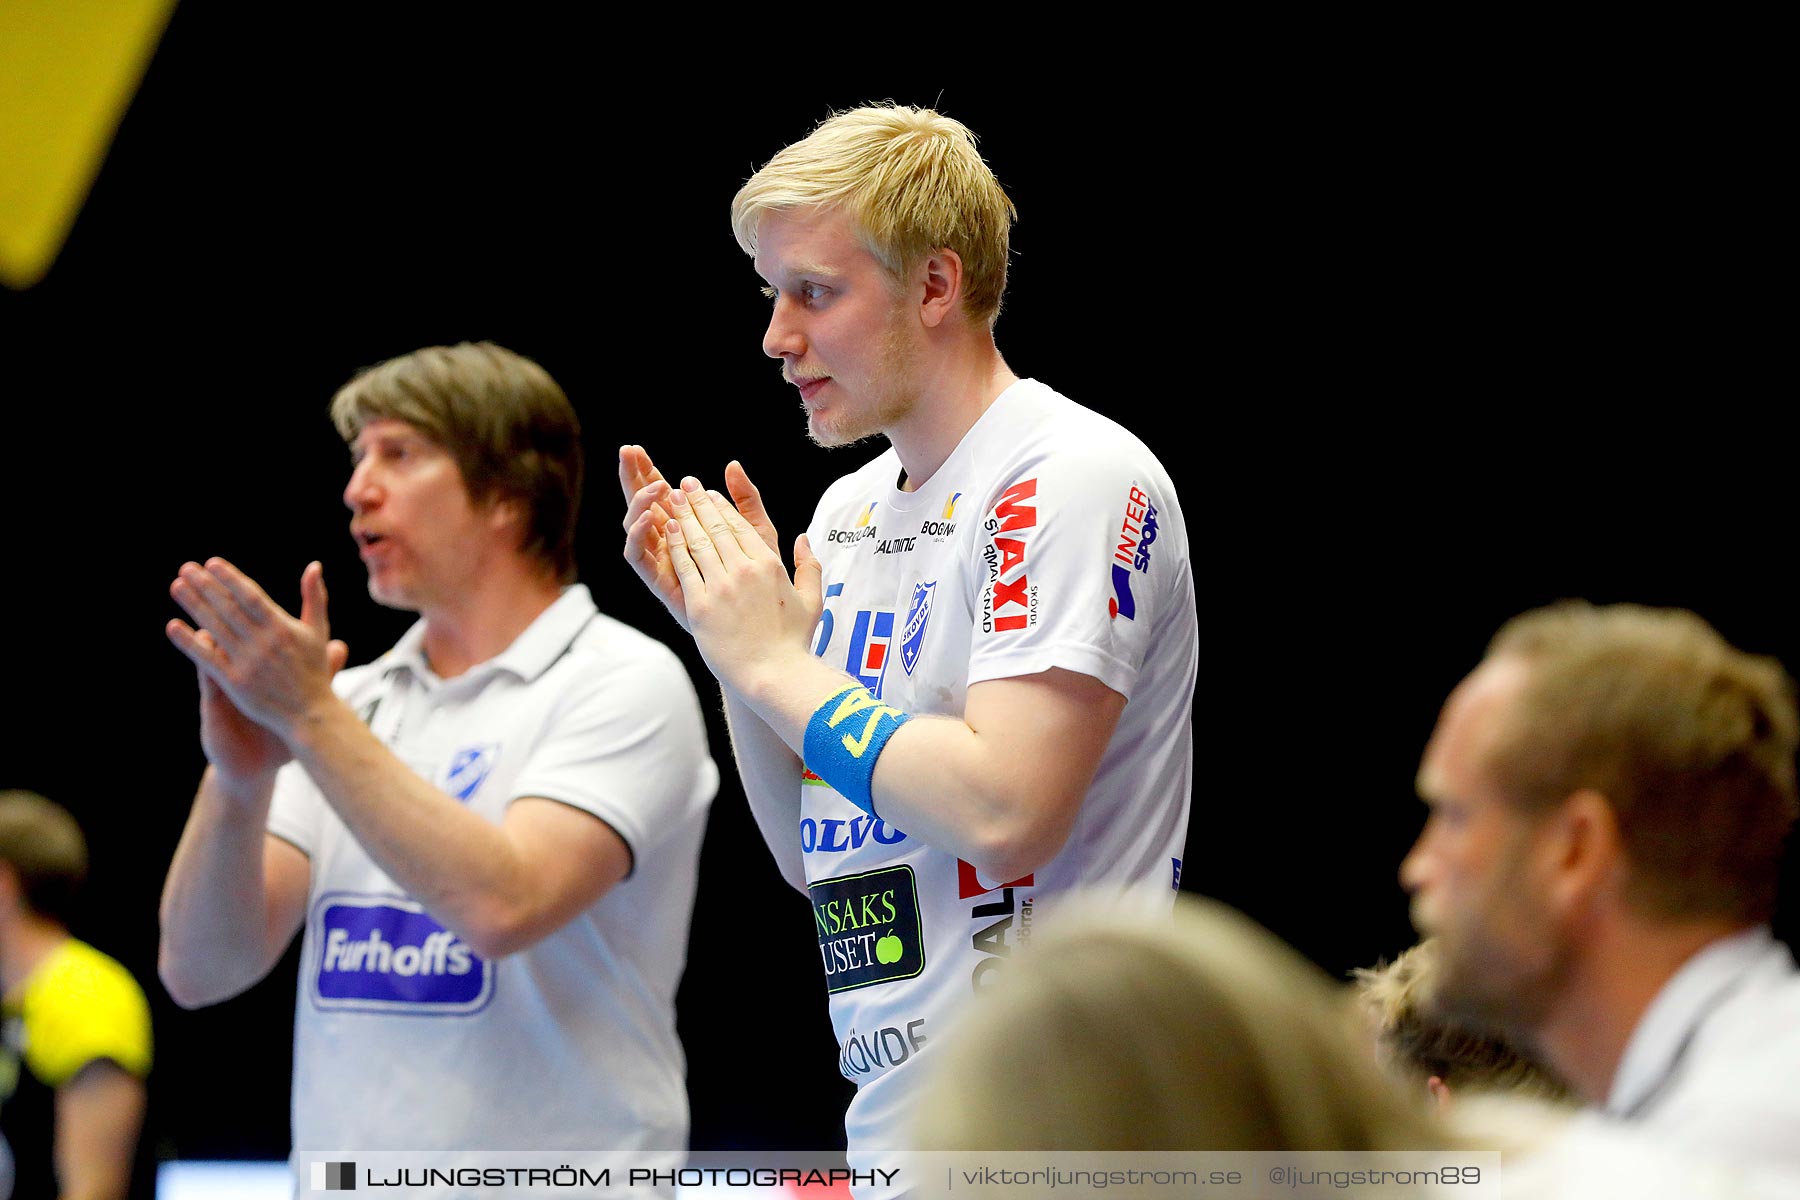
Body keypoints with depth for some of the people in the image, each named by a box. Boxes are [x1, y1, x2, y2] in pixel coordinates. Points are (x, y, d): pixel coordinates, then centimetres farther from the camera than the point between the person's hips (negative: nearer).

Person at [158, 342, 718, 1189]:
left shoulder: (625, 682, -4)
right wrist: (239, 777, -13)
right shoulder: (355, 701, 12)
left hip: (559, 1180, -5)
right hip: (341, 1182, 5)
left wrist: (312, 718, -17)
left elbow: (504, 906, -20)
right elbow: (200, 970, 4)